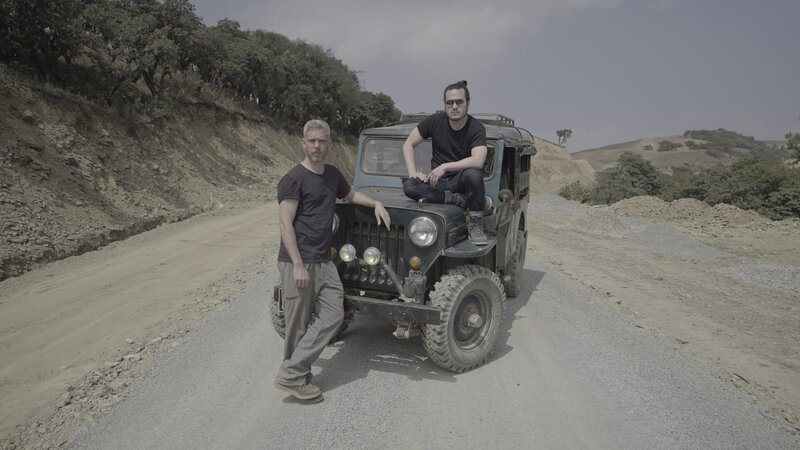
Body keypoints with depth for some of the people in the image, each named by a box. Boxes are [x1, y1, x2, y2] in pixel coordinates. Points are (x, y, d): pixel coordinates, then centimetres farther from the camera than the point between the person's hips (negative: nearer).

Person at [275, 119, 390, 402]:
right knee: (299, 324, 0)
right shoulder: (293, 179, -10)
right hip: (297, 262, -7)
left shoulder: (333, 175, 13)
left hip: (323, 261, 7)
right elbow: (285, 224, -14)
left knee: (333, 315, 1)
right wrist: (298, 265, -20)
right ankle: (292, 378, 14)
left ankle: (294, 372, 8)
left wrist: (376, 203, 16)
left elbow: (351, 195, 34)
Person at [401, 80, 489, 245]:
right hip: (437, 182, 2)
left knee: (473, 174, -37)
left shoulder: (477, 128, -12)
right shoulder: (435, 121, -3)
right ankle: (458, 200, -20)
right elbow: (408, 144, 2)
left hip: (461, 182, -2)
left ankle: (476, 224, -18)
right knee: (409, 186, -27)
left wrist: (444, 167, -30)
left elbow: (478, 161, -28)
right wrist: (413, 172, -12)